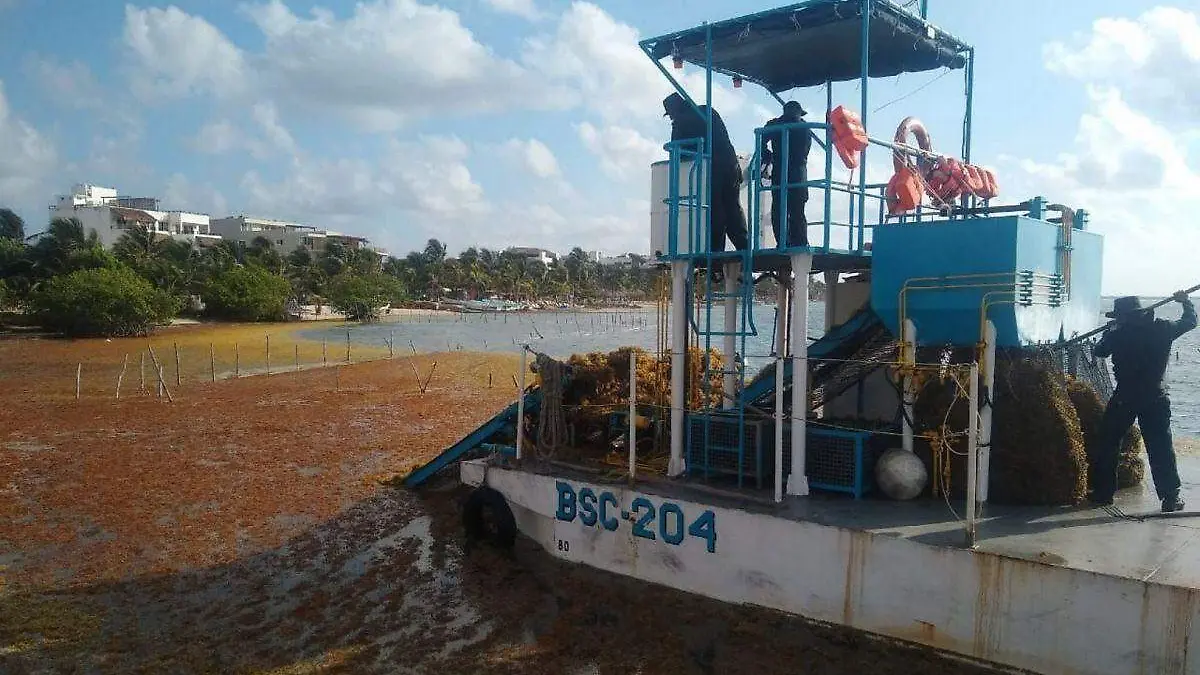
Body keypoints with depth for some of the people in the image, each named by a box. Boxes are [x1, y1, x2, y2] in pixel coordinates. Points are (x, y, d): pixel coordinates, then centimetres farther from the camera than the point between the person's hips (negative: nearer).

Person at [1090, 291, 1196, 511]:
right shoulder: (1162, 328, -3)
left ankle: (1103, 493, 13)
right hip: (1156, 398, 1)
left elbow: (1098, 351, 8)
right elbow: (1190, 321, 12)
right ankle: (1171, 498, 4)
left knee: (1108, 444, 11)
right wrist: (1185, 301, 31)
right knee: (1161, 448, 5)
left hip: (1124, 398, -1)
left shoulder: (1118, 334, -7)